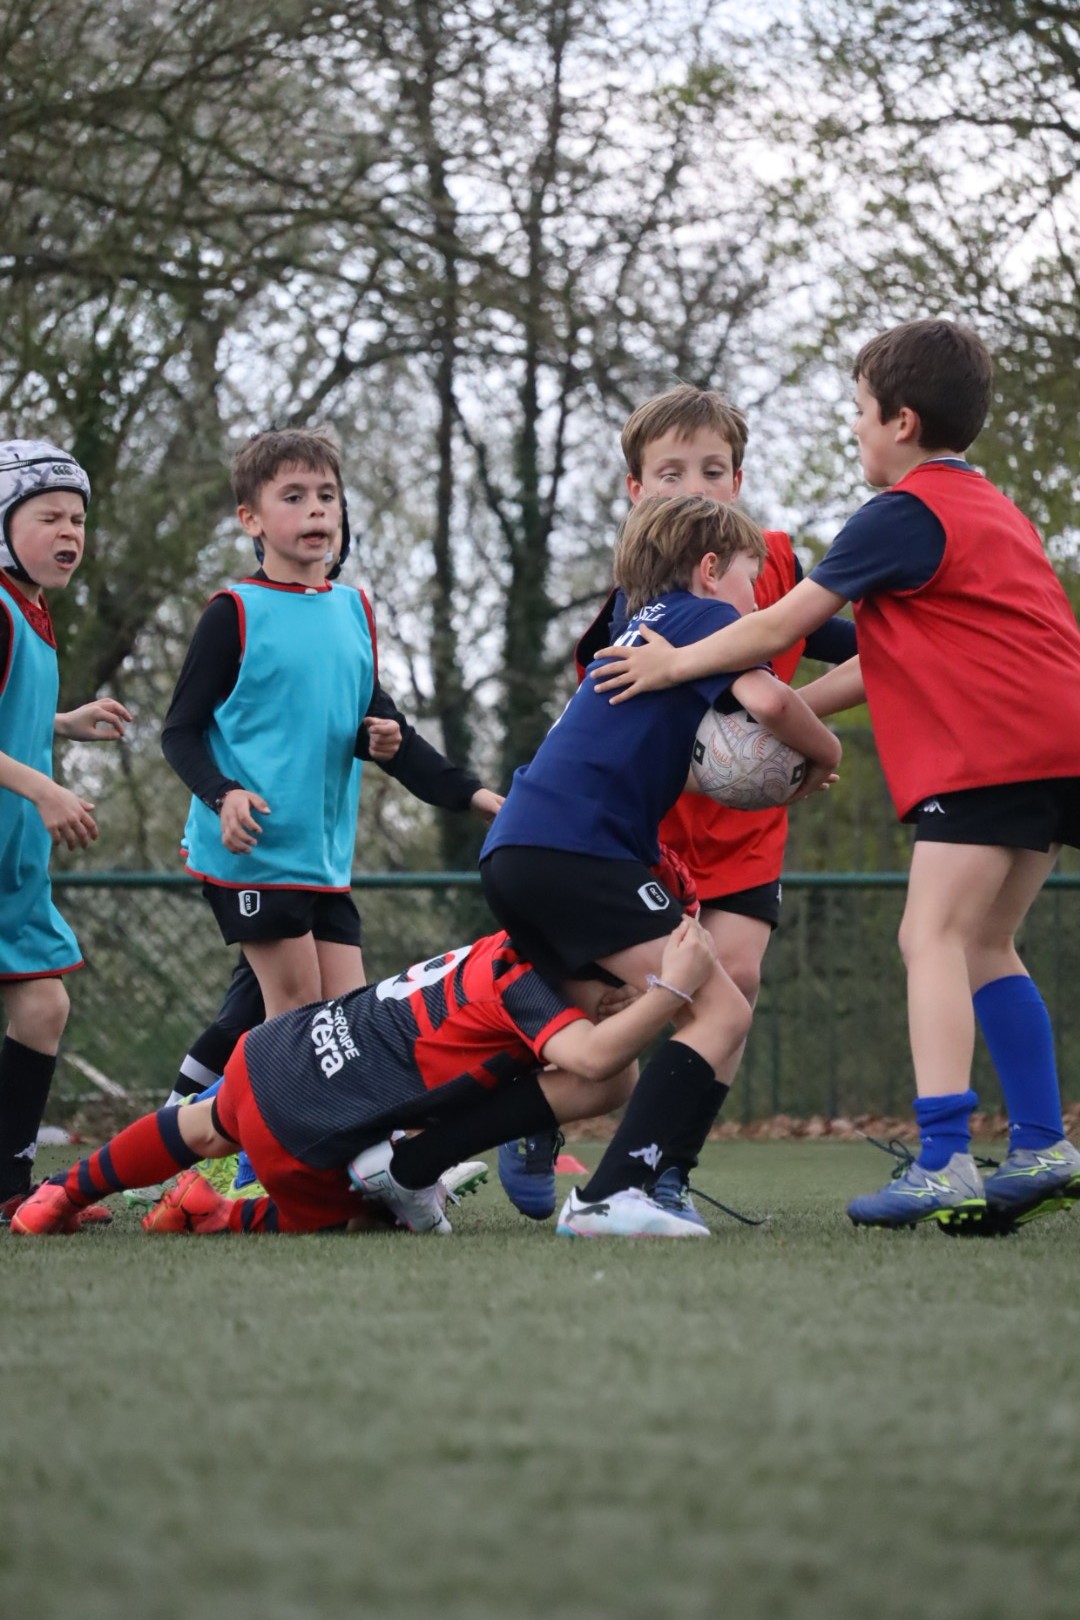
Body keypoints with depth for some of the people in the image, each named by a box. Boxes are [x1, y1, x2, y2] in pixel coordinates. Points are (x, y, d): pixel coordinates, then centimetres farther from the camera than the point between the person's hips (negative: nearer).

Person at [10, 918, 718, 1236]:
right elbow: (591, 1060, -38)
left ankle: (67, 1192, 54)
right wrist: (673, 989, -35)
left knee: (204, 1132, 39)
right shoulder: (523, 985, -20)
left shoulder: (506, 950, 4)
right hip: (301, 1135, -8)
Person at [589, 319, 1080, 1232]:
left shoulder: (906, 513, -5)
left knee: (933, 936, -12)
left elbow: (783, 626, -2)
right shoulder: (988, 507, 25)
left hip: (990, 750, -10)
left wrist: (677, 665, 10)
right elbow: (895, 660, 25)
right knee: (983, 947, 16)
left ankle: (943, 1164, -22)